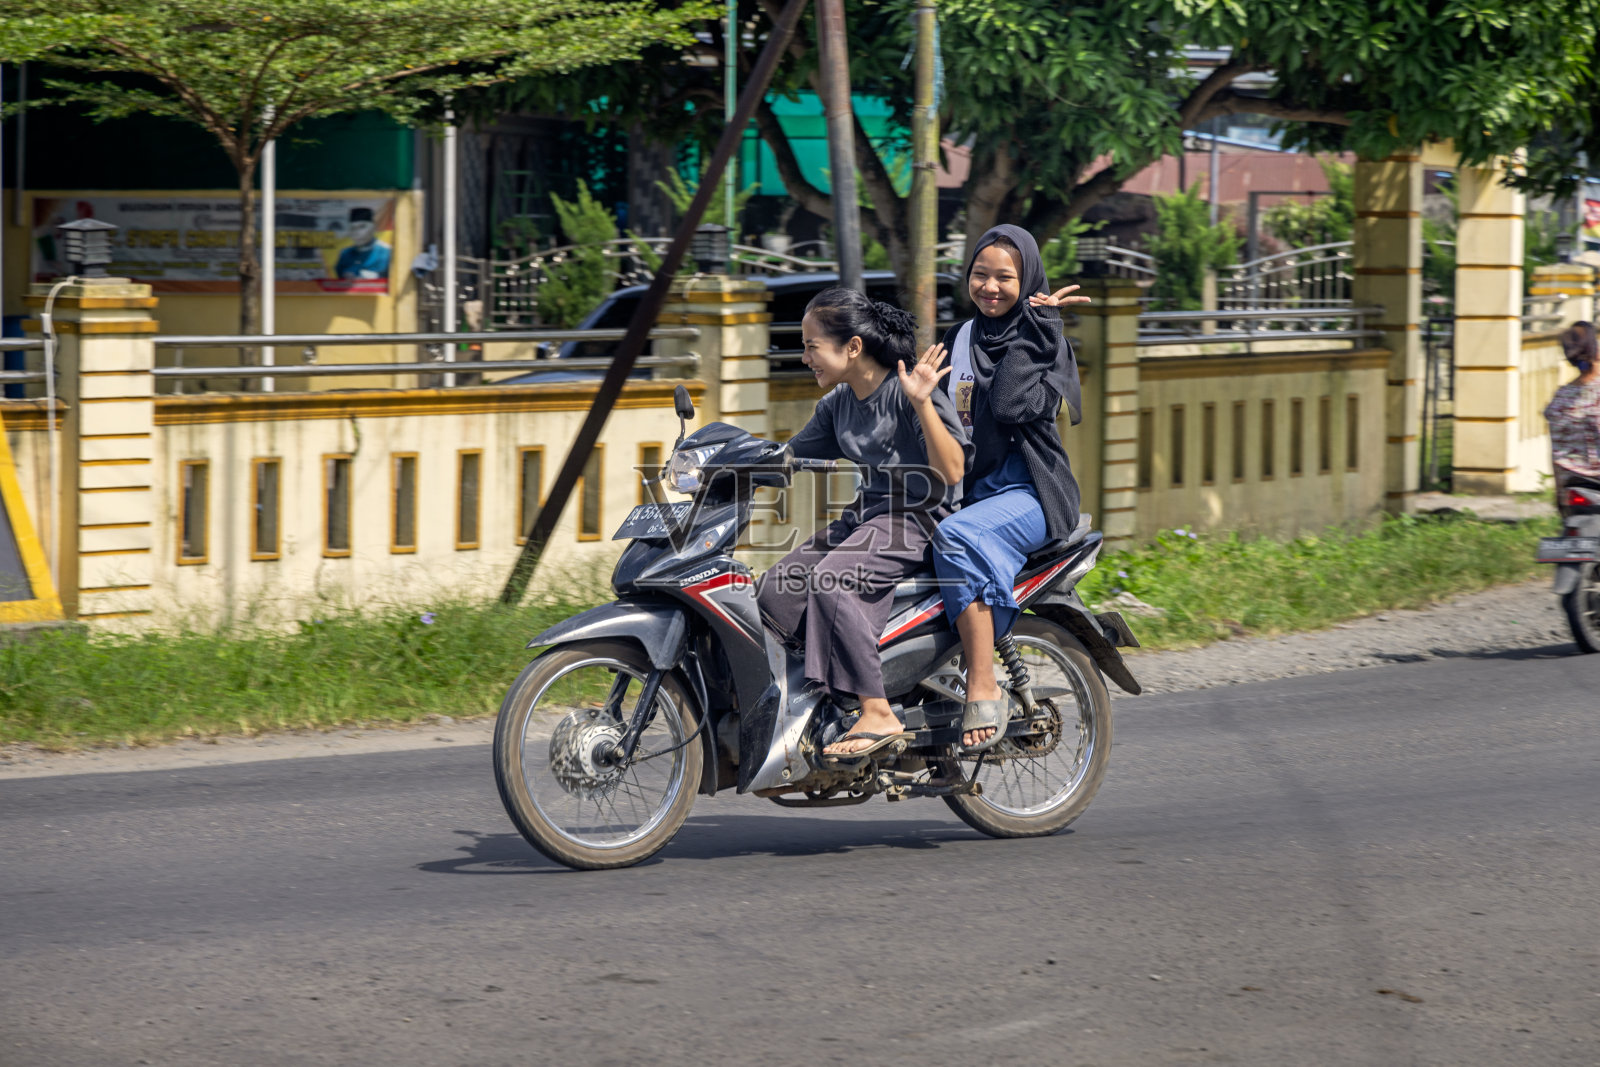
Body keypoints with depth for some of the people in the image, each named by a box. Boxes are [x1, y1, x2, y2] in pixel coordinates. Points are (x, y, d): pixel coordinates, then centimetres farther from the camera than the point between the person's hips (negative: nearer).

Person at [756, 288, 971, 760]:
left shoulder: (906, 391, -11)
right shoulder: (838, 403, 12)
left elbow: (952, 472, -18)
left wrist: (921, 403, -27)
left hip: (918, 517, -8)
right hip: (865, 515, 8)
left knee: (830, 580, -32)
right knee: (774, 589, -11)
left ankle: (878, 714, -30)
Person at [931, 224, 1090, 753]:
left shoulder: (1046, 339, 0)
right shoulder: (957, 339, 18)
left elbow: (1013, 406, -17)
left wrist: (1030, 326, -12)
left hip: (1029, 493, -6)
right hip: (966, 492, 6)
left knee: (955, 537, -36)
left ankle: (984, 690, -36)